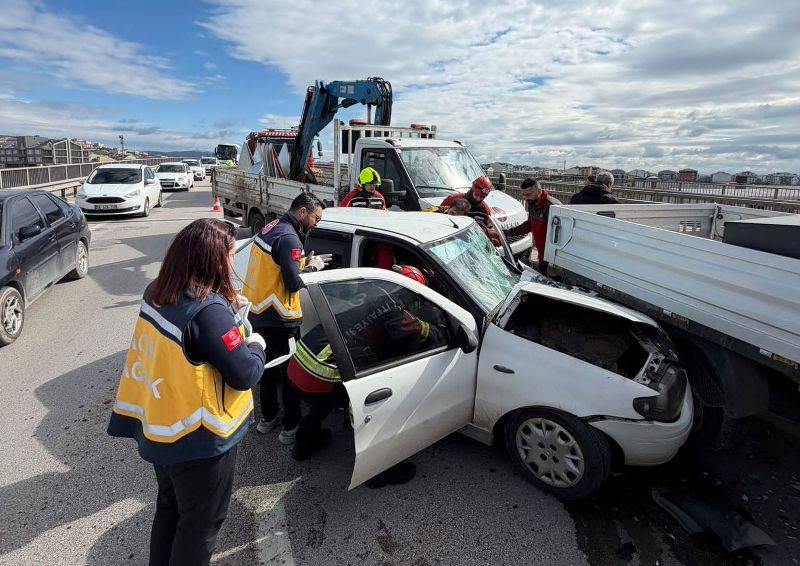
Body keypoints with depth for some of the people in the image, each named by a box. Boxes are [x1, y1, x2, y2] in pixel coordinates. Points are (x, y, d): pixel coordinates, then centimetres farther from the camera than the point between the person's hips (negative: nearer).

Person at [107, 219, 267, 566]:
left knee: (169, 508, 29)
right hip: (198, 440, -8)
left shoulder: (156, 293, -5)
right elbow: (245, 375, -25)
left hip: (158, 430, 8)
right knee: (201, 521, 16)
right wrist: (256, 345, -6)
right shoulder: (209, 311, -30)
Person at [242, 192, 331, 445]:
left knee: (270, 366, 23)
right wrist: (313, 267, -6)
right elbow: (294, 284, -23)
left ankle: (268, 417, 37)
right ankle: (290, 427, 19)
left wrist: (305, 262, 7)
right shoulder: (289, 238, -21)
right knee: (291, 372, 6)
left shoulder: (271, 227, 9)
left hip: (257, 311, 9)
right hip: (279, 320, -9)